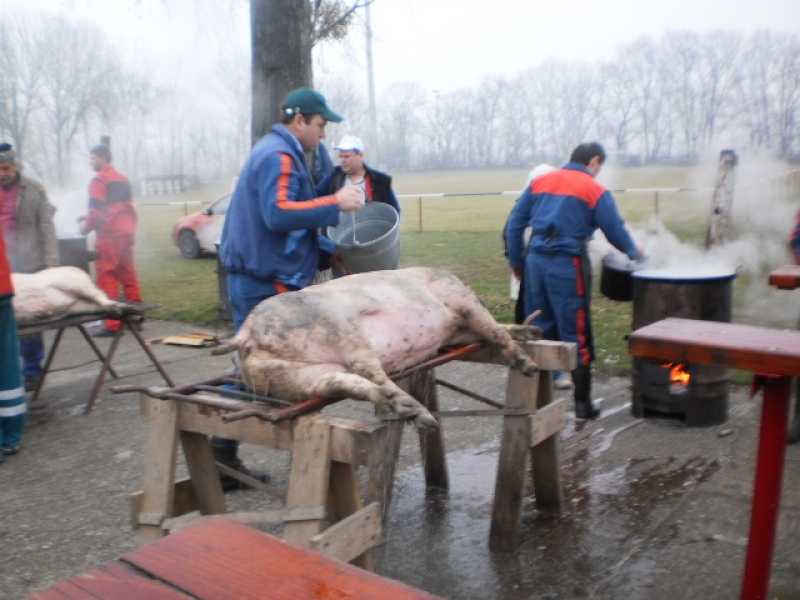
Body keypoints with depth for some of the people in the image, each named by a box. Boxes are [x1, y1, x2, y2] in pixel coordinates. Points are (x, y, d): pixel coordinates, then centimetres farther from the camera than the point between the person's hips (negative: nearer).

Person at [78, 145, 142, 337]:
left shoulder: (99, 181, -9)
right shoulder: (122, 179, 16)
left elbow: (97, 211, -15)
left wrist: (87, 225, 1)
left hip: (109, 235, -8)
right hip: (126, 232, 8)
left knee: (107, 278, -5)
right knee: (128, 274, 13)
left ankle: (112, 324, -6)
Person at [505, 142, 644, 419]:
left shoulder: (540, 182, 13)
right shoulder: (595, 190, 0)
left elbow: (514, 225, 11)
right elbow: (616, 231, 2)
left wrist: (517, 262, 17)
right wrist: (634, 252, 21)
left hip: (536, 259, 5)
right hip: (568, 263, -5)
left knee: (539, 331, 13)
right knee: (576, 335, 3)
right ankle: (583, 403, 10)